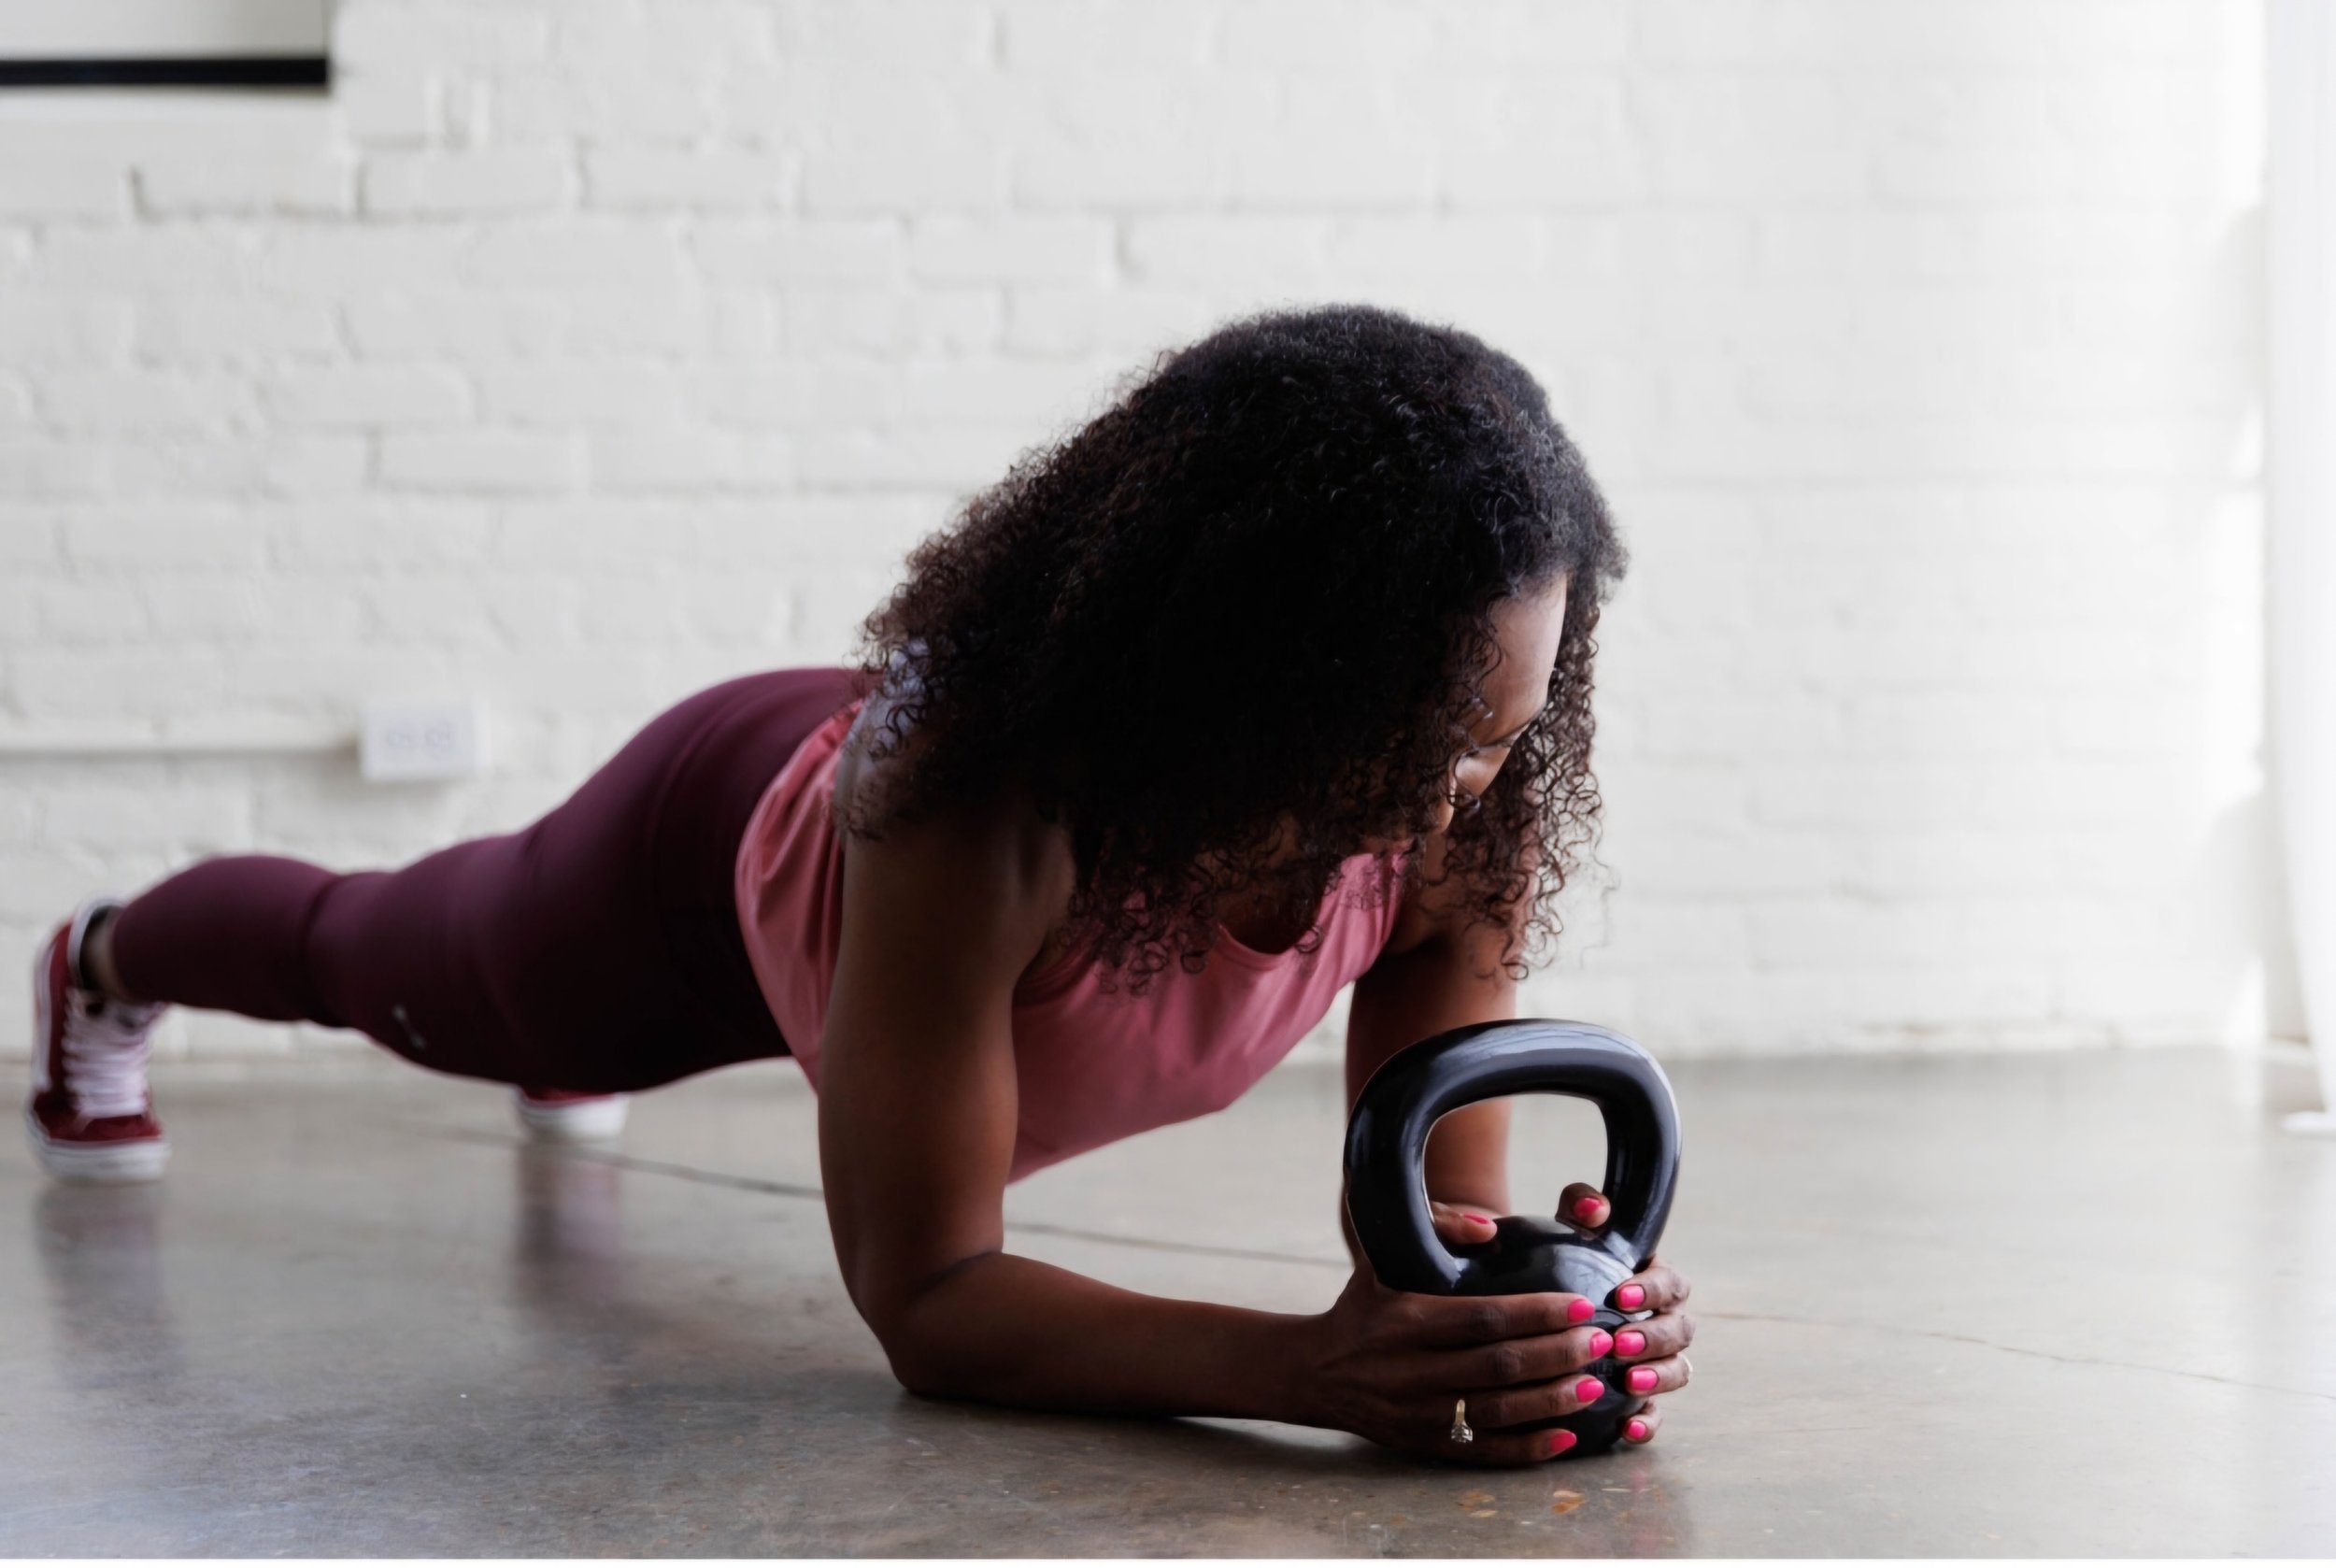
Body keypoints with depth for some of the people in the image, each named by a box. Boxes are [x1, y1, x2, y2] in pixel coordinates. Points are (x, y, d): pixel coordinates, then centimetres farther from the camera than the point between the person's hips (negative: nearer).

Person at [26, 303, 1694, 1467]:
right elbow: (922, 1292, -48)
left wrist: (1560, 1312, -57)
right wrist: (1303, 1365, -64)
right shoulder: (974, 775, -51)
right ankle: (107, 966, 65)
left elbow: (1441, 1221, -32)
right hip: (728, 845, -4)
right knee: (372, 958, 29)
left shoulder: (1469, 809, -38)